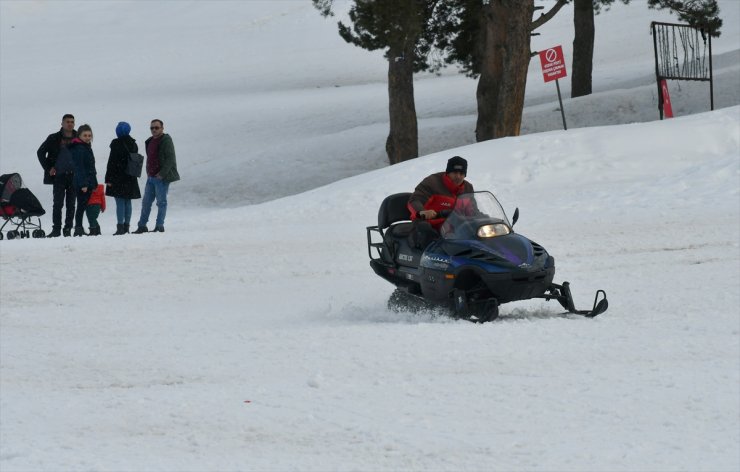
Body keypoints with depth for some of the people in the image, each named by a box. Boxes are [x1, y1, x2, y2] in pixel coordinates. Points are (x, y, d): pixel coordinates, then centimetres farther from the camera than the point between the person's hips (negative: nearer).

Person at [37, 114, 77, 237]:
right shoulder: (54, 139, 2)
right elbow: (40, 152, 7)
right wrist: (48, 168, -1)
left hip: (73, 176, 1)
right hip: (59, 176, -1)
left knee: (71, 204, 3)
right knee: (58, 203, -4)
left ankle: (68, 228, 7)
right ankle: (56, 229, -1)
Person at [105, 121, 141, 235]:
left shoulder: (117, 144, -12)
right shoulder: (133, 144, 9)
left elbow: (112, 162, -13)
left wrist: (109, 179, -11)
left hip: (118, 177, -6)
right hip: (131, 178, 6)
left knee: (120, 202, -6)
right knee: (127, 202, 11)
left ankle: (120, 227, -9)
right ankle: (126, 226, 14)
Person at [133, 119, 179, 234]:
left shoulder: (166, 141, -9)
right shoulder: (150, 142, 17)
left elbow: (170, 159, -15)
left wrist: (162, 174, -18)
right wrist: (148, 172, 14)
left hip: (161, 178, -8)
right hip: (151, 177, 8)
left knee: (161, 202, -2)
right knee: (146, 202, 9)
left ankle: (159, 226, 2)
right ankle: (142, 226, 14)